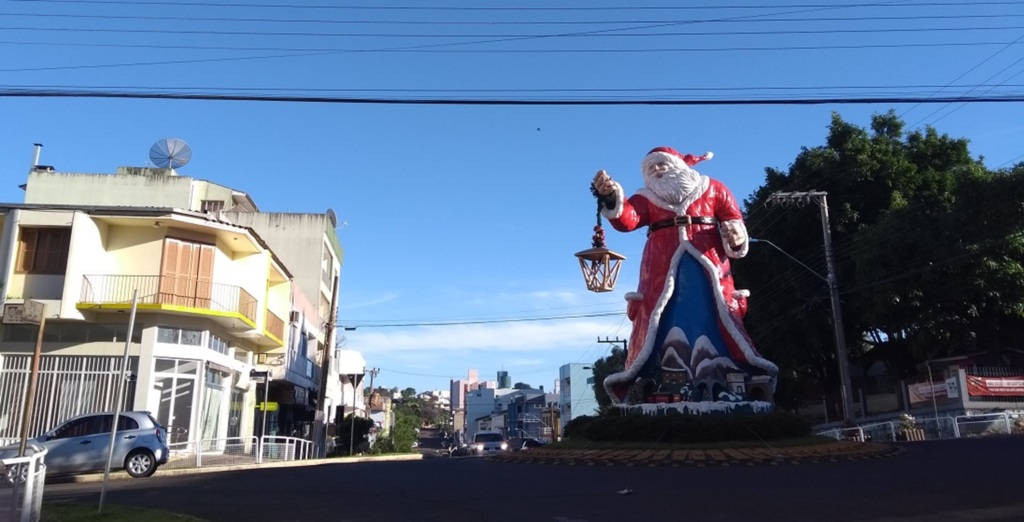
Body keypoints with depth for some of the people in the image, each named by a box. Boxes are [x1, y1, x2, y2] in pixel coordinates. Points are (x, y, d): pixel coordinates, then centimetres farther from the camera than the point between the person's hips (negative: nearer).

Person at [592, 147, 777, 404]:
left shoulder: (712, 189, 19)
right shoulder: (646, 199, 18)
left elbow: (734, 218, 14)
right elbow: (626, 219, -2)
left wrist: (736, 237, -10)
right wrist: (611, 198, -23)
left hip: (707, 266, 0)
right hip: (664, 270, 0)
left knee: (713, 320, -10)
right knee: (668, 322, -10)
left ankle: (720, 382, -13)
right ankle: (667, 385, -15)